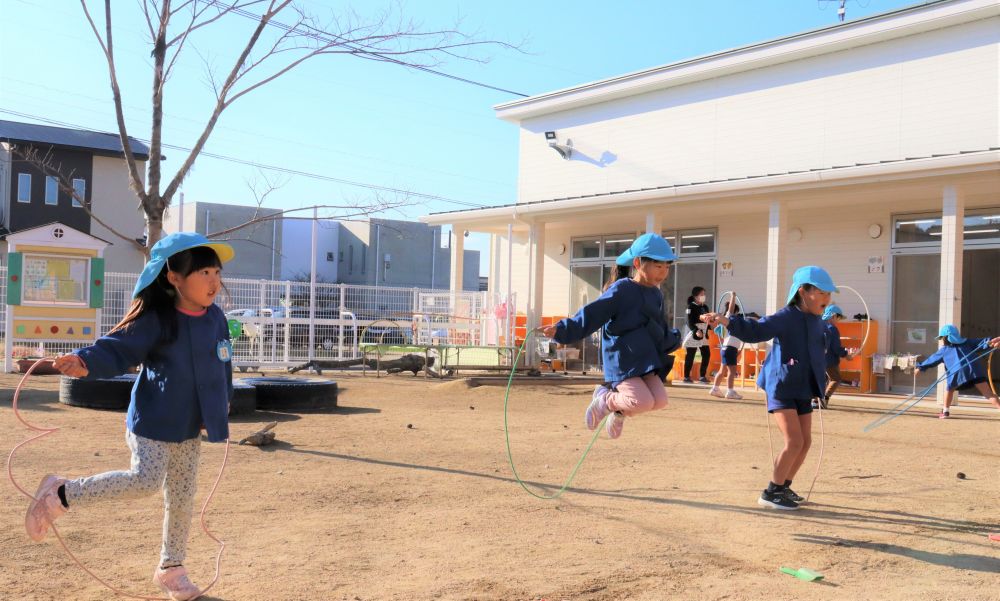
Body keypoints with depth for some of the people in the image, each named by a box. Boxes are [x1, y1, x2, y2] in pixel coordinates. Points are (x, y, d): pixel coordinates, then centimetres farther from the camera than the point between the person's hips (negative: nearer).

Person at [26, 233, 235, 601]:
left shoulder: (216, 318, 1)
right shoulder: (155, 321, -17)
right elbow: (116, 349, -21)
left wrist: (222, 403, 19)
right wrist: (86, 363, -41)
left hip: (190, 426, 6)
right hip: (153, 421, -6)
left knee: (181, 497, 10)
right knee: (144, 481, -19)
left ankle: (171, 568, 27)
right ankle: (61, 495, 4)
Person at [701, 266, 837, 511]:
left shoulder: (816, 322, 8)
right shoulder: (785, 317, -16)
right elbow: (755, 330, -29)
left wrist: (819, 386, 24)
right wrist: (726, 321, -46)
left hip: (803, 391, 8)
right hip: (781, 388, -8)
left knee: (805, 442, 11)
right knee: (794, 441, -14)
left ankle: (783, 487, 27)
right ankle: (771, 493, -2)